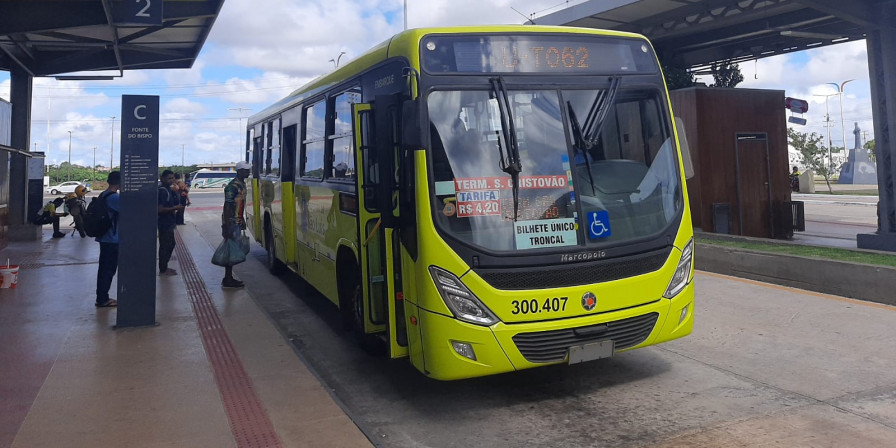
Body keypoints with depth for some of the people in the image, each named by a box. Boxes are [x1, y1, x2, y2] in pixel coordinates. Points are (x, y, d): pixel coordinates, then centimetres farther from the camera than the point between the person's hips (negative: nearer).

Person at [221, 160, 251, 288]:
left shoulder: (242, 184, 11)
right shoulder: (233, 186, -18)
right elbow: (227, 207, -21)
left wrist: (242, 220, 23)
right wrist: (227, 227, -23)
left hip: (237, 222, 9)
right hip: (231, 222, -9)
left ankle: (229, 278, 21)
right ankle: (227, 280, 2)